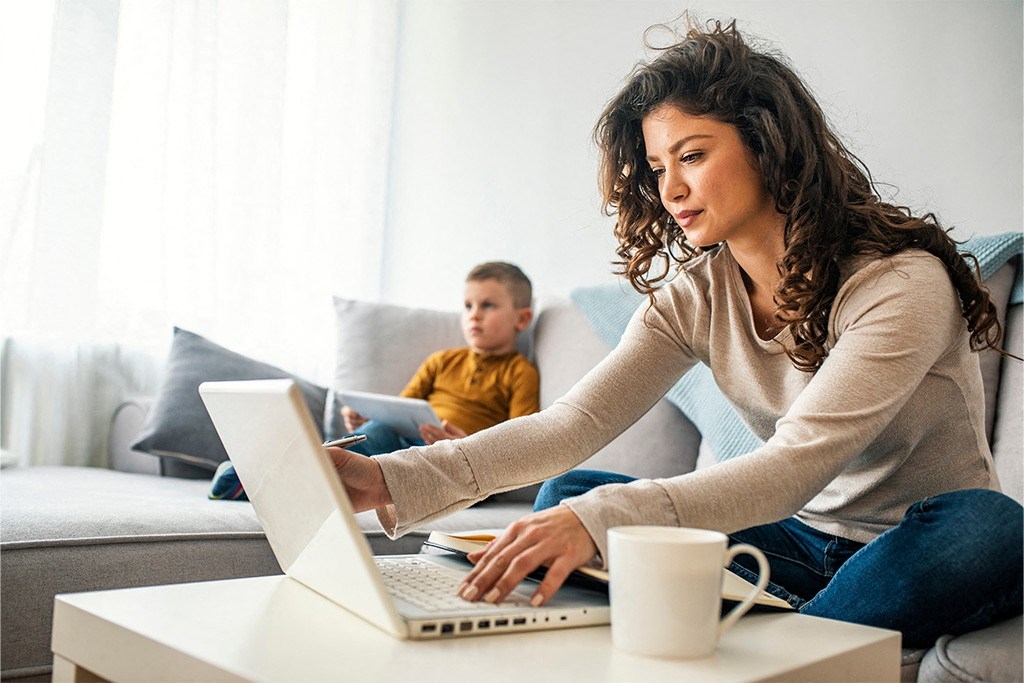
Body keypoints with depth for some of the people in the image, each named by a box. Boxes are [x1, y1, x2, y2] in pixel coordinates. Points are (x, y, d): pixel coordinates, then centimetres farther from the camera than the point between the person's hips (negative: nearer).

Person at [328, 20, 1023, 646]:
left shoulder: (903, 282, -21)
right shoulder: (696, 292, -4)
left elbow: (800, 463, -32)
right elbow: (577, 421, -15)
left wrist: (601, 519, -46)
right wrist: (396, 480, -29)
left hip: (915, 549, -3)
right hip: (802, 540, 4)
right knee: (567, 494, -9)